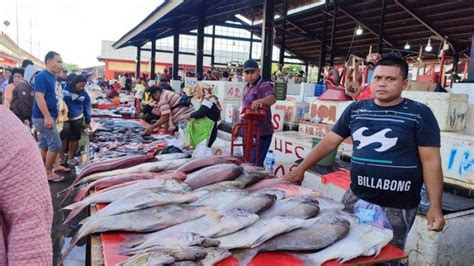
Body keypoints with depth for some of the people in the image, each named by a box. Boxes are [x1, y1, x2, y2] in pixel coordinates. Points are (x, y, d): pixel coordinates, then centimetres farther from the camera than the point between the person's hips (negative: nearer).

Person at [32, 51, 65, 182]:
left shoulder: (52, 77, 13)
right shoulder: (42, 76, -15)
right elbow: (40, 97, -22)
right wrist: (47, 117, -25)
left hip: (48, 117, 9)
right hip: (43, 117, -9)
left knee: (44, 145, 13)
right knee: (55, 145, -7)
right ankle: (48, 172, 4)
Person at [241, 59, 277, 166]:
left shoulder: (264, 86, -14)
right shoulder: (246, 88, 11)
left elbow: (272, 98, -36)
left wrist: (259, 101, -56)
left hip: (262, 133, -8)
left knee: (255, 164, -9)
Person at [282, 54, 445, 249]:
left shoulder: (419, 114, -5)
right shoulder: (355, 109, 5)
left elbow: (430, 161, -5)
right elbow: (329, 142, 8)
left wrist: (435, 207, -9)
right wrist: (300, 169, 3)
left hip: (397, 207, -3)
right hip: (356, 197, 4)